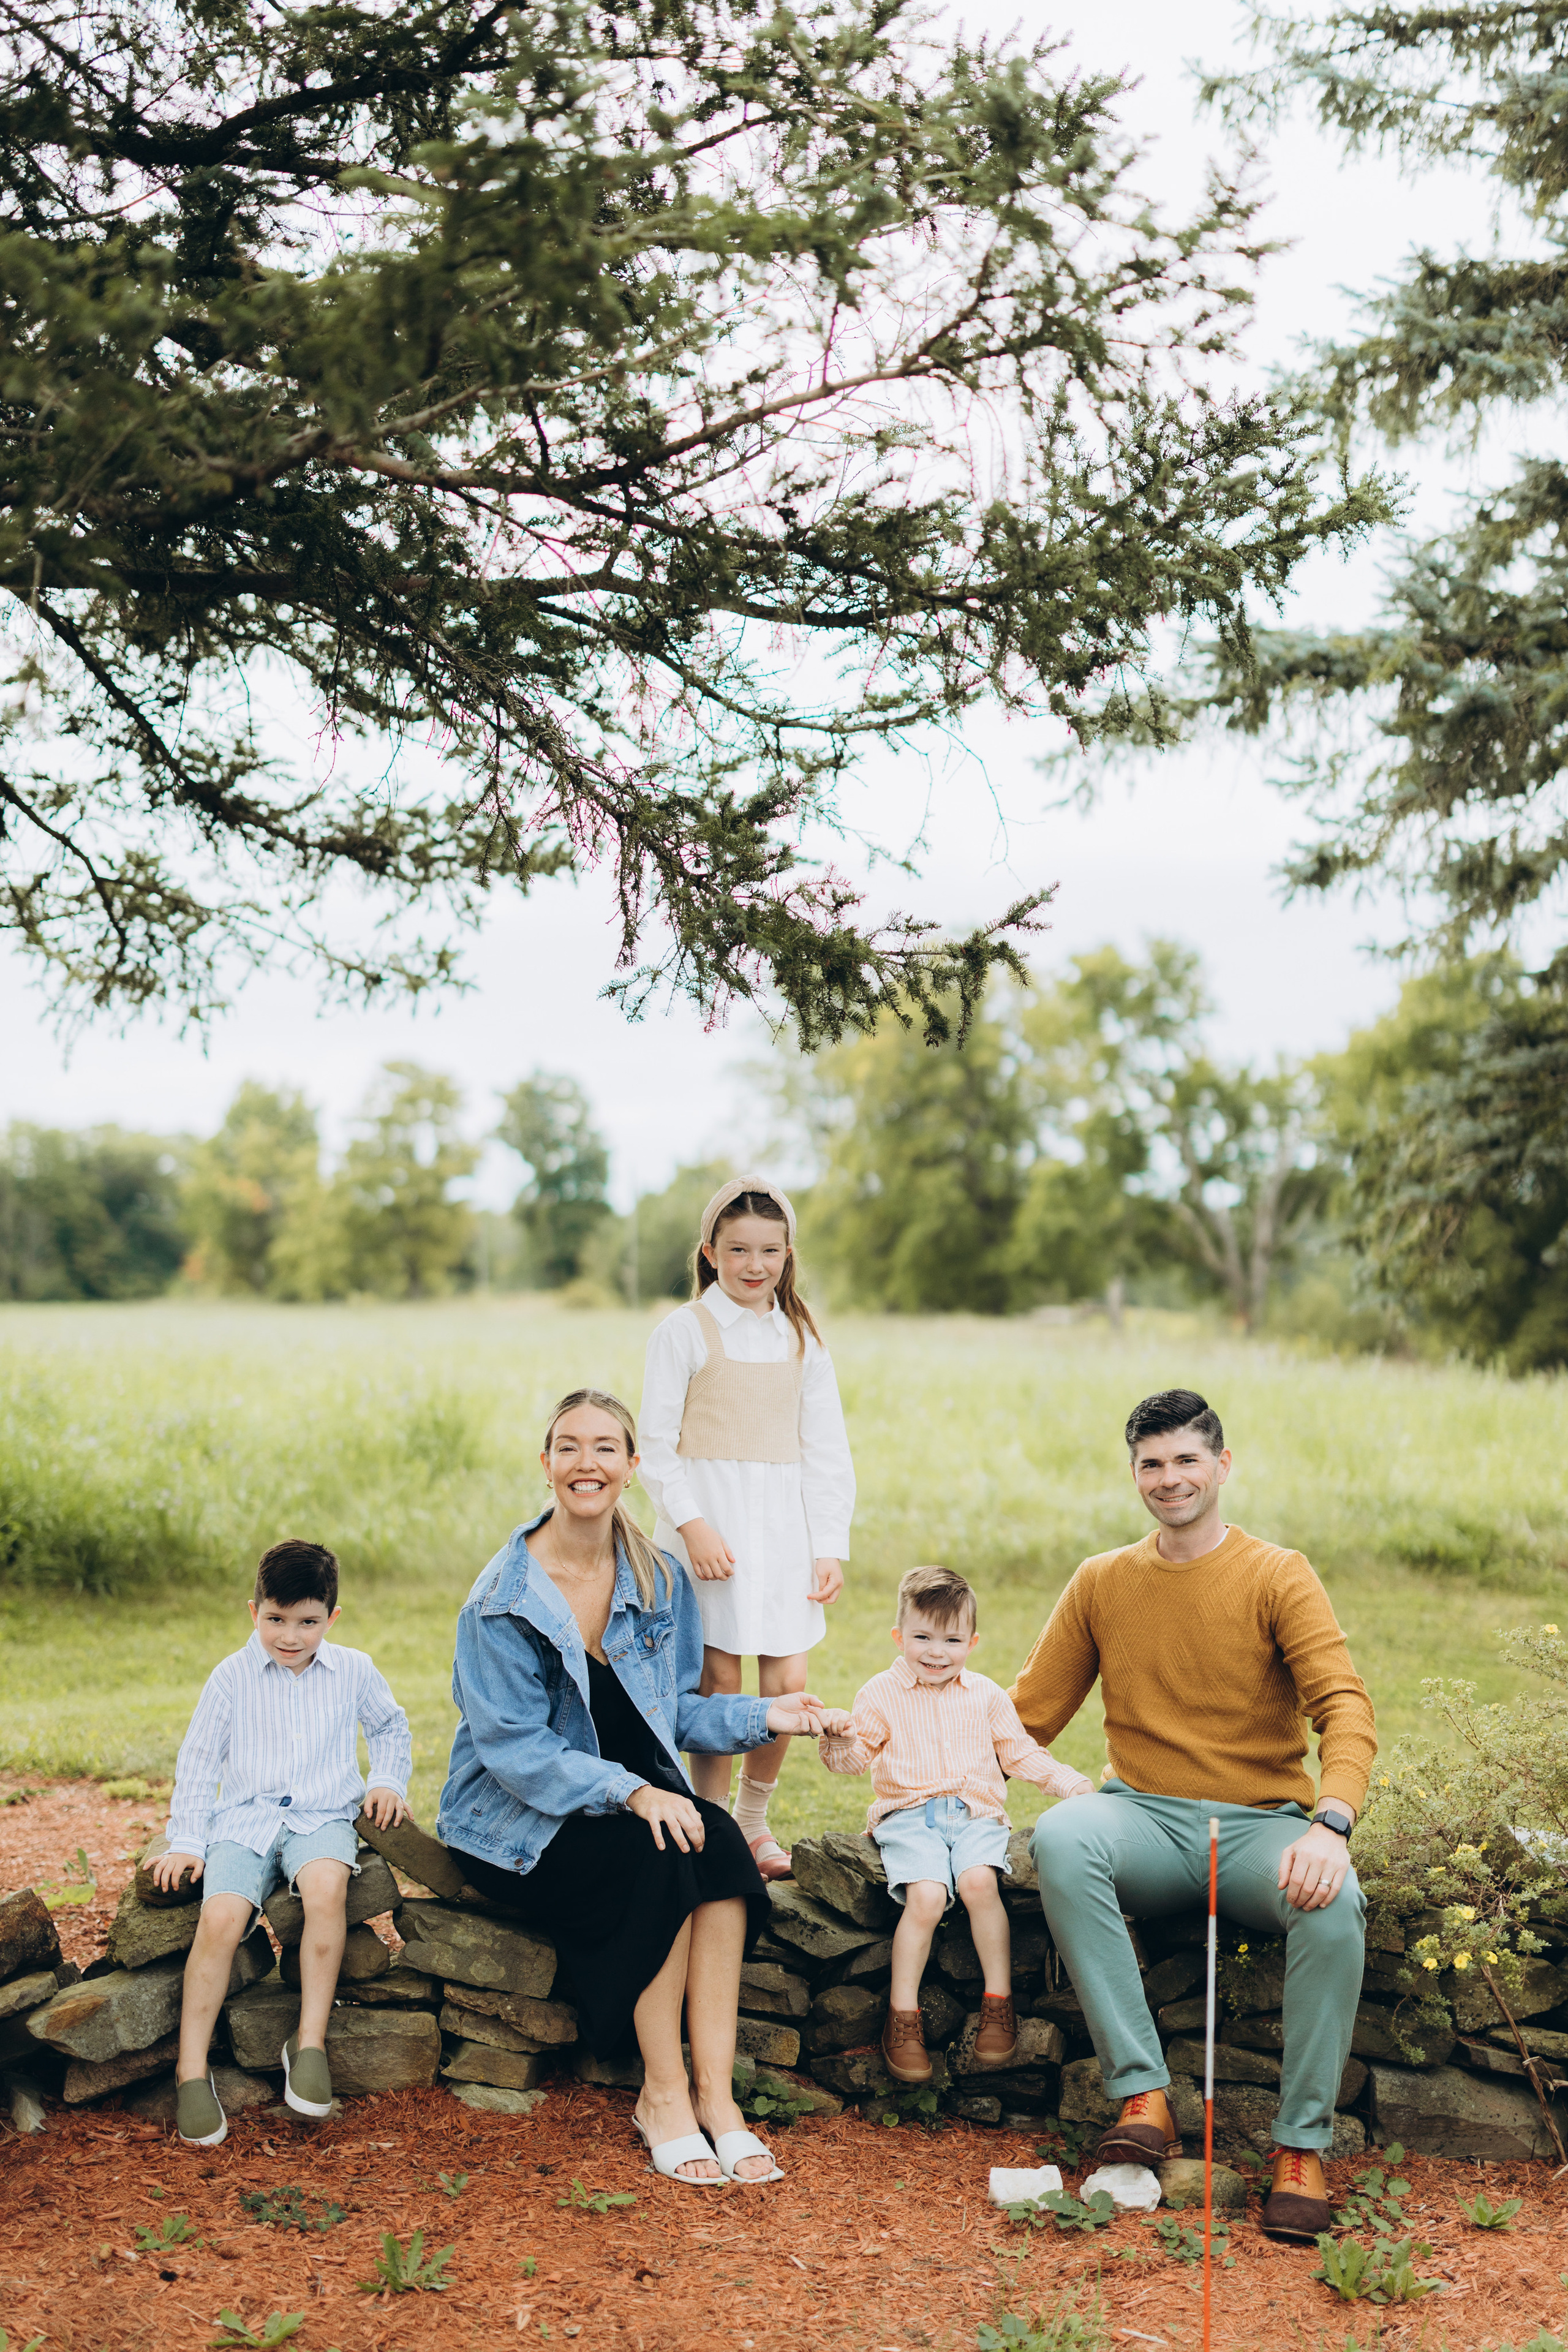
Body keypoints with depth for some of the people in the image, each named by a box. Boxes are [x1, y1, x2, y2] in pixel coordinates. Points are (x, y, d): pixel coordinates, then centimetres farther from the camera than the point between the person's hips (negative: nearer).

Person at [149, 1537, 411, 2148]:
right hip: (245, 1818, 0)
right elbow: (198, 1760, 10)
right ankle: (191, 2071, -16)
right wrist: (187, 1841, 2)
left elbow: (391, 1727, 26)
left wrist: (388, 1781, 10)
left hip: (322, 1817, 0)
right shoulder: (232, 1676, 6)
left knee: (326, 1884, -35)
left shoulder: (353, 1671, 8)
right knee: (221, 1915, -28)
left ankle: (310, 2040, -24)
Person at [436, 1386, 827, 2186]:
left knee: (720, 1843, -27)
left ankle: (715, 2095, -24)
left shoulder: (659, 1580, 4)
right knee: (661, 1861, -30)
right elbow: (516, 1747, -18)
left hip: (636, 1795, 5)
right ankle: (662, 2097, -17)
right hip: (517, 1822, -4)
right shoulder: (503, 1598, -13)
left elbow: (676, 1712, 10)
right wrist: (630, 1793, -29)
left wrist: (761, 1716, -8)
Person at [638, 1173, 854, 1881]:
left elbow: (826, 1452, 10)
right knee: (718, 1678, -4)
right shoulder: (684, 1330, 0)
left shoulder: (801, 1339, 11)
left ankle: (753, 1820, 21)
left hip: (784, 1527, 3)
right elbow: (656, 1444, -3)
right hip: (709, 1522, -3)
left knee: (787, 1683, 0)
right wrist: (691, 1522, -14)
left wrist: (830, 1547, 3)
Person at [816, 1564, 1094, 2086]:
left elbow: (1020, 1753, 19)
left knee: (978, 1881, -30)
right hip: (908, 1814, -1)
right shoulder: (881, 1694, 8)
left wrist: (1067, 1781, 7)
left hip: (974, 1813, 2)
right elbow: (855, 1757, 4)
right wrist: (839, 1738, -18)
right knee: (926, 1896, -28)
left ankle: (998, 2002, -17)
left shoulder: (986, 1695, 15)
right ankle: (903, 2017, -15)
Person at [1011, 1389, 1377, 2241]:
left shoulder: (1277, 1576, 1)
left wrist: (1331, 1825, -29)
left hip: (1260, 1824, -2)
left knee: (1335, 1903, -33)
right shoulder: (1101, 1582, 10)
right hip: (1145, 1820, 2)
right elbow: (1028, 1715, 14)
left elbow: (1345, 1705, -12)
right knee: (1059, 1837, -31)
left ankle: (1301, 2147, -17)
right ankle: (1142, 2097, -26)